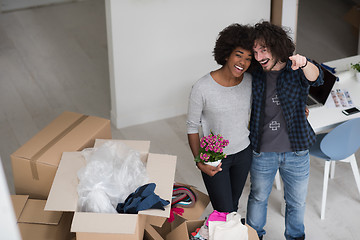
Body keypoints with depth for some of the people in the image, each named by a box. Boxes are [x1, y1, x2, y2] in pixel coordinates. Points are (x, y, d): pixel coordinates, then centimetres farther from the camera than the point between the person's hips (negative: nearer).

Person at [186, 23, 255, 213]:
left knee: (233, 206, 19)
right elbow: (192, 127, -12)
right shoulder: (202, 87, -21)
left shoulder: (250, 82, -9)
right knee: (224, 212, -2)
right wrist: (199, 162, -16)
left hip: (243, 154, 4)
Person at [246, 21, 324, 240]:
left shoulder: (296, 70, -13)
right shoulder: (255, 73, -7)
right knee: (258, 197, 20)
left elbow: (316, 78, -36)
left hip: (296, 152, -1)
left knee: (297, 201, 18)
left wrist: (304, 64, -58)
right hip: (262, 152, 1)